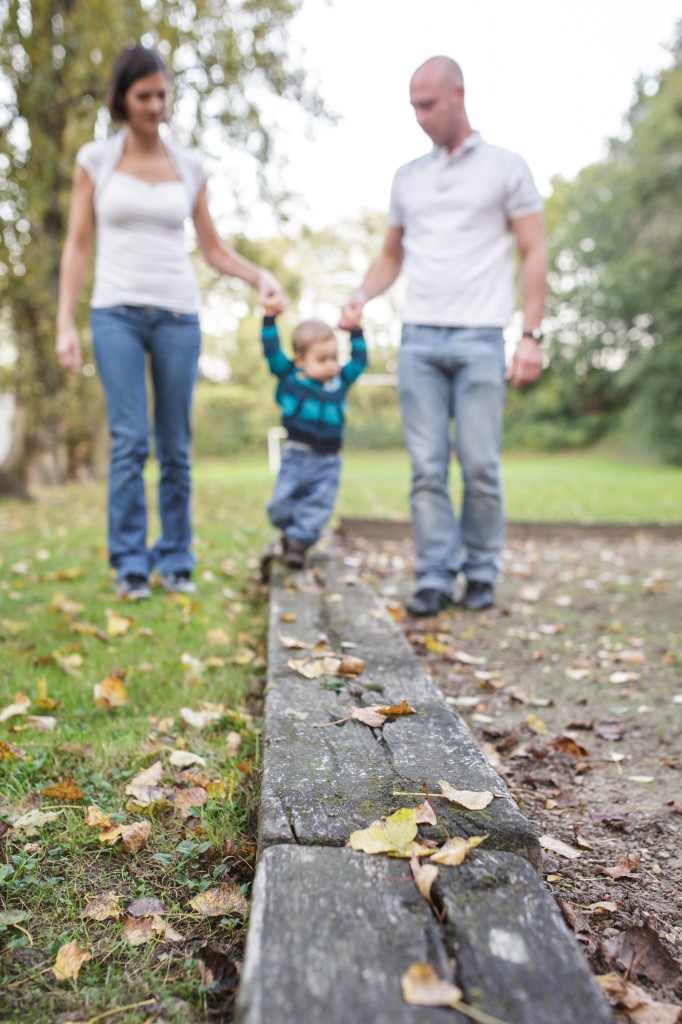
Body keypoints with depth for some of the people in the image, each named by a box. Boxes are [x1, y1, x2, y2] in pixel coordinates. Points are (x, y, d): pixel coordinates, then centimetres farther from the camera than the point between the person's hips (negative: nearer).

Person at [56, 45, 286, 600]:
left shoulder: (190, 166, 11)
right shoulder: (95, 159, 6)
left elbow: (213, 248, 13)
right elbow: (77, 246, 5)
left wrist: (260, 276, -5)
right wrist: (66, 323, -3)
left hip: (178, 315, 2)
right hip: (117, 313, -1)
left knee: (175, 446, 1)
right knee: (130, 440, -12)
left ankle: (175, 560, 13)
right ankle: (130, 564, 0)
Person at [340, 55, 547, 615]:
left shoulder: (505, 166, 8)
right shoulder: (407, 177, 19)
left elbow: (534, 255, 3)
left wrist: (531, 335, -6)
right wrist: (362, 295, 3)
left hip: (480, 337, -3)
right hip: (419, 338, 3)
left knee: (480, 465, -4)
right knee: (427, 467, -1)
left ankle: (482, 574, 11)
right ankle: (436, 577, 5)